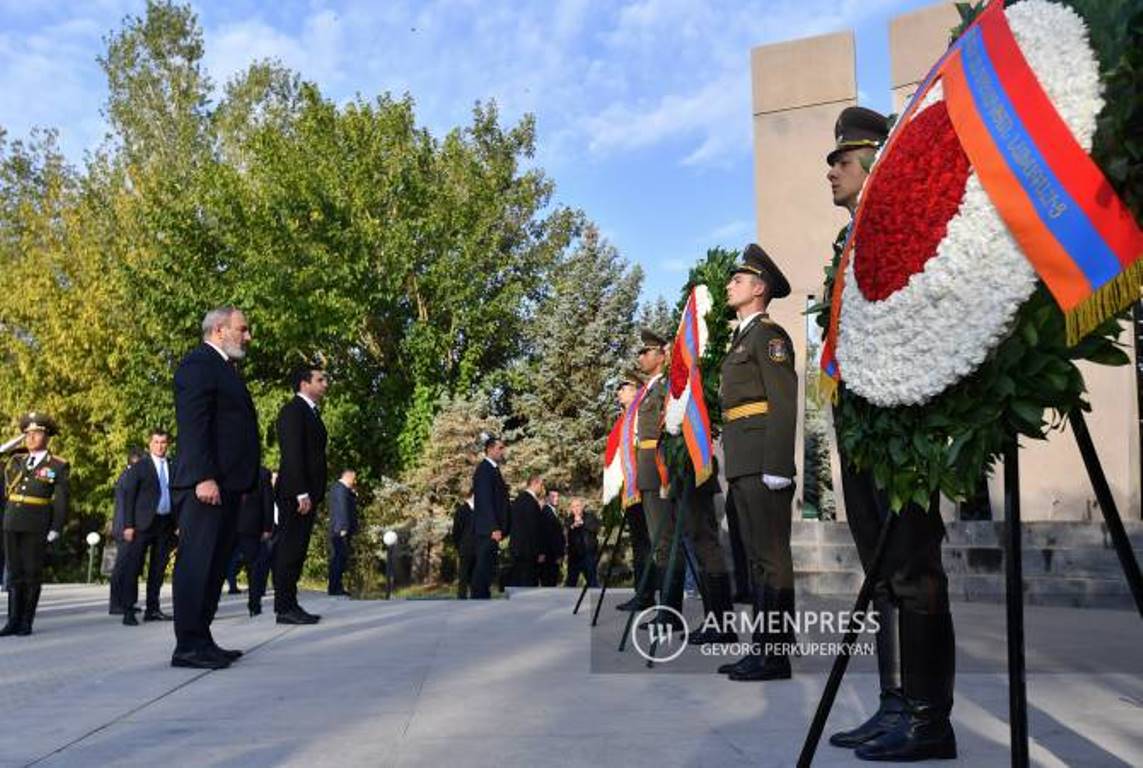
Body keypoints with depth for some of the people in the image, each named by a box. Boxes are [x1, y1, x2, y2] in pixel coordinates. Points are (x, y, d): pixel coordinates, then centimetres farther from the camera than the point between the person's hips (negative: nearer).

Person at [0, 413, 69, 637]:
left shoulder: (58, 466, 0)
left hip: (37, 528, -4)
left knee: (32, 573, 2)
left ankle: (27, 622, 9)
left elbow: (61, 500, -3)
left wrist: (56, 529, -8)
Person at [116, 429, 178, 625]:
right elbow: (128, 496, -2)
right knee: (133, 567, -4)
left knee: (158, 569, 8)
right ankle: (128, 611, -1)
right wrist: (128, 525, -10)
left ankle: (152, 609, 15)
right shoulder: (139, 467, 1)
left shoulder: (173, 467, 11)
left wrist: (177, 523, 4)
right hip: (143, 523, -4)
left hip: (166, 524, 4)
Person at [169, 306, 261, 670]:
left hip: (227, 483, 10)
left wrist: (240, 484, 18)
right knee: (197, 563, -7)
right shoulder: (198, 363, -6)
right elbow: (193, 425, -16)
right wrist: (204, 477, -24)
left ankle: (202, 641, 16)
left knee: (214, 565, 11)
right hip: (207, 484, -10)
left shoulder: (224, 369, 24)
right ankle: (188, 646, -5)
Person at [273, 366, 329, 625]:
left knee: (297, 551, 9)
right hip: (295, 494, -9)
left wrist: (314, 494, 12)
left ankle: (290, 605, 13)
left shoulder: (311, 412, 20)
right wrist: (301, 494, -22)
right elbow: (292, 453, -17)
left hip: (307, 494, 9)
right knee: (289, 549, -7)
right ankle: (284, 608, -5)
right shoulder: (293, 409, -8)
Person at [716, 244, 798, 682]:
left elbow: (784, 403, -15)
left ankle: (776, 654, -2)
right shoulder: (742, 338, 22)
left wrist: (776, 467, -21)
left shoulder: (769, 334, -5)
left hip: (762, 463, -10)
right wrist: (737, 465, 17)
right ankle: (763, 647, 18)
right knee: (756, 557, 12)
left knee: (771, 558, -6)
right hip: (742, 464, 10)